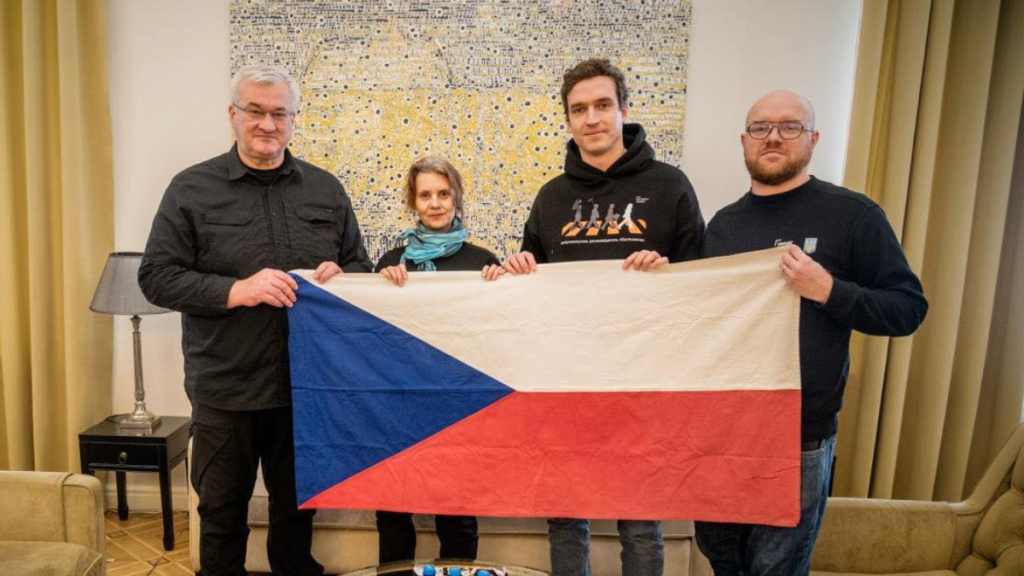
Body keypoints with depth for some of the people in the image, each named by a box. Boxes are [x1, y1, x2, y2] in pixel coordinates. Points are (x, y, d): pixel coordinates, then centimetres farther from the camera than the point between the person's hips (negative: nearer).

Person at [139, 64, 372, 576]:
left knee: (298, 507, 18)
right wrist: (235, 290, -20)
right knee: (222, 510, 15)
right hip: (225, 387, -2)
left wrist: (339, 275, -11)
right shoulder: (192, 189, -1)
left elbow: (360, 265, 12)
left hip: (306, 384, 2)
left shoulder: (325, 189, 7)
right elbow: (156, 276, -6)